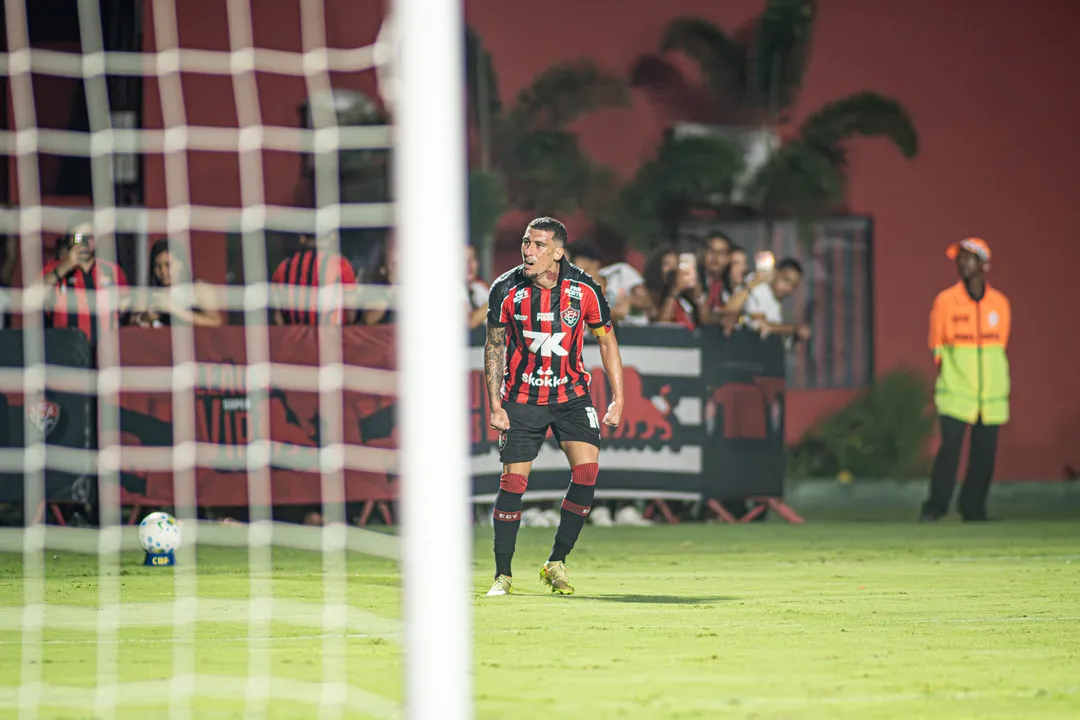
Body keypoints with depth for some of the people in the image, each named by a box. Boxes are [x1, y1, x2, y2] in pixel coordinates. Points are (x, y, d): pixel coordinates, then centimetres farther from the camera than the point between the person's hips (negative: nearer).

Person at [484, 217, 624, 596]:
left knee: (587, 469, -16)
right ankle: (502, 575, 6)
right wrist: (495, 405, -4)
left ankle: (556, 564, -2)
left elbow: (606, 340, 3)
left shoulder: (584, 289, -10)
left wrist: (618, 399, 0)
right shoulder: (506, 290, -11)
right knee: (513, 480, -7)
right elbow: (494, 346, 1)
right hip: (521, 397, -1)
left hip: (571, 394, 1)